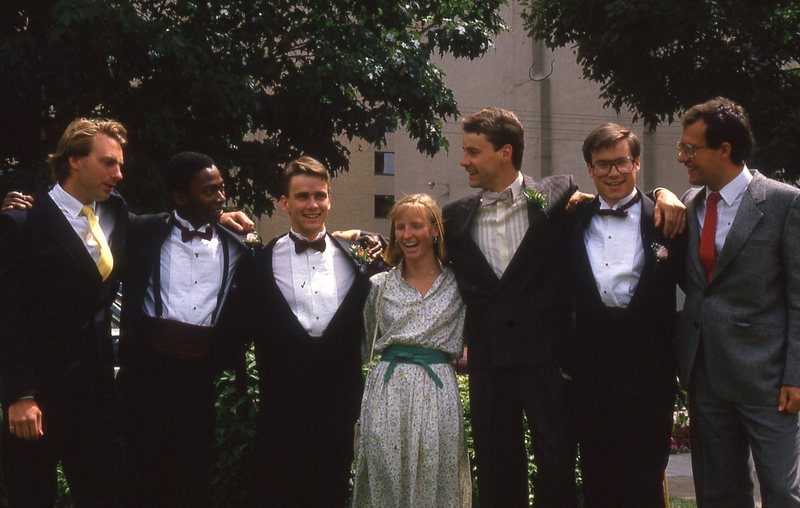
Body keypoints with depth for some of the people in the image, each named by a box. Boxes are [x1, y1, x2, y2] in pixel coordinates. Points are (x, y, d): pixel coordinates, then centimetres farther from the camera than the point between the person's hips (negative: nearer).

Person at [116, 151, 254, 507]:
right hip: (147, 370, -1)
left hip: (201, 377, 2)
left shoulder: (236, 249, 8)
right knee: (144, 476, 7)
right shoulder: (143, 233, 1)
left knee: (193, 478, 8)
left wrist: (227, 360, 5)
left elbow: (243, 316, 11)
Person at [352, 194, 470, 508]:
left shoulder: (459, 285, 6)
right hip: (386, 392, 1)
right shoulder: (378, 285, 9)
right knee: (385, 480, 3)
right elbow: (362, 345, 14)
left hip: (437, 395, -1)